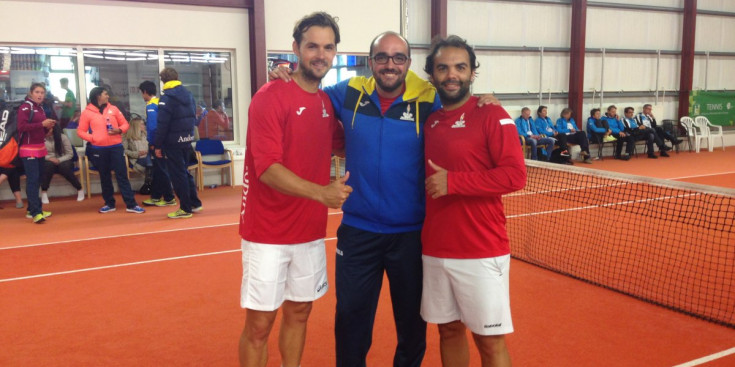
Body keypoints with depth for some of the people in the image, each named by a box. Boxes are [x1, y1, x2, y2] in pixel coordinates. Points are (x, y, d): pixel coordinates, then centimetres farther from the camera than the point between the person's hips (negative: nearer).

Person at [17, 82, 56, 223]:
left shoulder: (40, 108, 16)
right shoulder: (25, 107, -9)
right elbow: (22, 126, -22)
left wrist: (48, 126, 4)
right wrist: (42, 124, -25)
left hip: (40, 149, 9)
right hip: (28, 149, -9)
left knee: (37, 180, 11)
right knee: (32, 180, -13)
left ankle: (32, 210, 19)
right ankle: (36, 212, -17)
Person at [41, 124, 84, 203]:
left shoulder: (62, 137, -6)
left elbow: (70, 154, -5)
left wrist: (59, 160, -18)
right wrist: (49, 158, -23)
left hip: (63, 161, -1)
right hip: (48, 161, 1)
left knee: (64, 166, -34)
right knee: (49, 165, -35)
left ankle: (80, 189, -13)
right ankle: (44, 192, -23)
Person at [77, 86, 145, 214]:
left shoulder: (113, 109, 7)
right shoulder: (87, 112, 1)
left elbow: (125, 124, 11)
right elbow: (80, 131, 2)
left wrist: (119, 130, -9)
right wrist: (92, 138, -15)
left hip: (116, 147, 1)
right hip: (98, 149, -1)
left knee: (122, 175, -2)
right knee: (105, 177, 10)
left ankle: (131, 205, -1)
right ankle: (109, 204, 21)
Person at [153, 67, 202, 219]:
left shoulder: (167, 97, -13)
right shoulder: (188, 94, 10)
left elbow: (162, 124, -17)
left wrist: (158, 145, -12)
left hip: (173, 142, -7)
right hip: (187, 140, 7)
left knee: (177, 175, 0)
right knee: (184, 171, 19)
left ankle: (185, 209, 5)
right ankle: (195, 203, 23)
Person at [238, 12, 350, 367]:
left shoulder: (327, 101, 7)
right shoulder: (270, 96, -14)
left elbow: (343, 146, 20)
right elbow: (267, 168, -22)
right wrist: (320, 192, -33)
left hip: (311, 232, 7)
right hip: (268, 233, -6)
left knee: (299, 311, 17)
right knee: (259, 323, 3)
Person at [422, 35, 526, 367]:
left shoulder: (492, 115, -8)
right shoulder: (430, 121, 10)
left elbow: (515, 175, -18)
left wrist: (453, 182, -19)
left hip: (481, 252, -5)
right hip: (435, 250, 6)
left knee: (490, 340, 4)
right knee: (448, 329, 16)